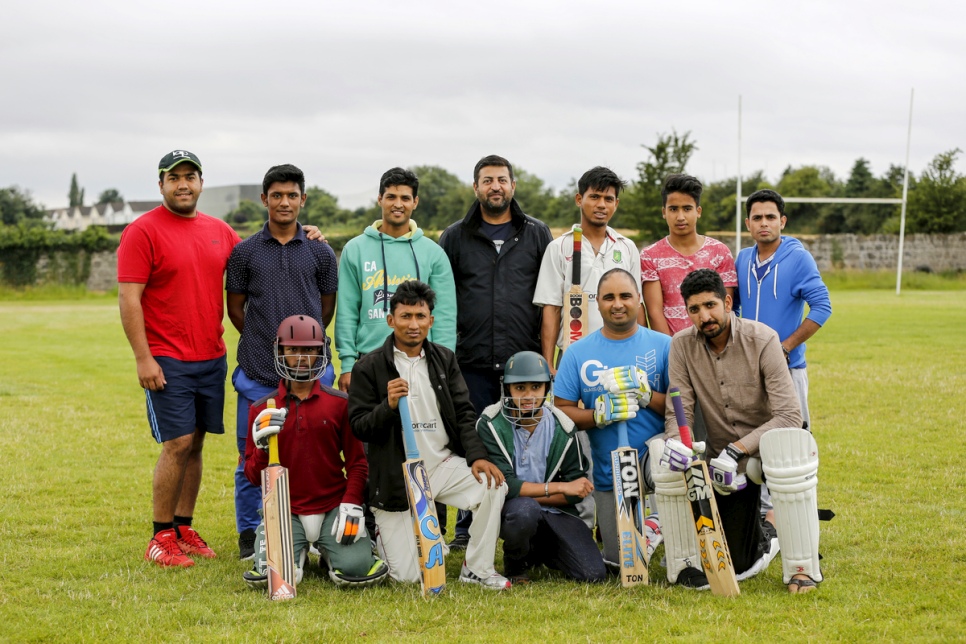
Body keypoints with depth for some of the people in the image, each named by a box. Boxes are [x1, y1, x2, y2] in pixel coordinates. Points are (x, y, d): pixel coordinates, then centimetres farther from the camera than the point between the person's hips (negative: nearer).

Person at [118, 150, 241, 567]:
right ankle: (161, 538, 1)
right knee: (178, 444, -8)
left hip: (212, 357, 6)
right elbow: (128, 299, -10)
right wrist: (143, 358, -16)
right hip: (167, 360, -6)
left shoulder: (219, 231, 11)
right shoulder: (142, 231, -6)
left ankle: (184, 529, 17)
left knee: (195, 444, 9)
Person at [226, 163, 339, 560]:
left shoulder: (320, 253, 7)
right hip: (258, 373, 0)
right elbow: (235, 308, 12)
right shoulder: (245, 252, 5)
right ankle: (250, 535, 16)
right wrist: (265, 343, 12)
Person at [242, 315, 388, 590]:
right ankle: (297, 550, 14)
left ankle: (328, 550, 15)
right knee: (270, 575, -22)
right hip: (285, 510, 0)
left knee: (355, 570, -22)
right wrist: (262, 446, -16)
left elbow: (357, 462, 4)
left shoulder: (339, 403, 2)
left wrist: (352, 505, -10)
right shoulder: (263, 410, 4)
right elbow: (253, 476, 4)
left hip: (333, 507, 0)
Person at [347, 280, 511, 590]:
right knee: (407, 576, -5)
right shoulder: (369, 367, -6)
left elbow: (464, 413, 5)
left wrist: (477, 456, -11)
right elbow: (359, 428, -7)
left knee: (493, 486, -26)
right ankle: (383, 532, 31)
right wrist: (388, 406, -26)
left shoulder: (444, 359, 7)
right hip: (396, 476, -4)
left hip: (443, 463, 4)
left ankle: (477, 568, -5)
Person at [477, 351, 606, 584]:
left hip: (555, 512, 3)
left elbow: (577, 490, -2)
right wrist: (560, 487, -20)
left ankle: (539, 550, 19)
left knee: (594, 574, -13)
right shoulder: (491, 425, -12)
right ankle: (515, 566, -5)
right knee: (524, 510, -39)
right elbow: (503, 485, -19)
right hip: (507, 511, -3)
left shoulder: (562, 428, -2)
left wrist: (530, 493, -14)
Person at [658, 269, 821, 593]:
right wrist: (675, 440, -30)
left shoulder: (762, 340, -17)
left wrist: (738, 449, -31)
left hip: (767, 443, -3)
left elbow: (789, 416, -22)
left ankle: (801, 567, -26)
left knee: (787, 451, -42)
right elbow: (679, 411, -6)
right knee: (733, 566, -6)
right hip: (724, 458, 3)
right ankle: (761, 542, 34)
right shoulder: (682, 345, -6)